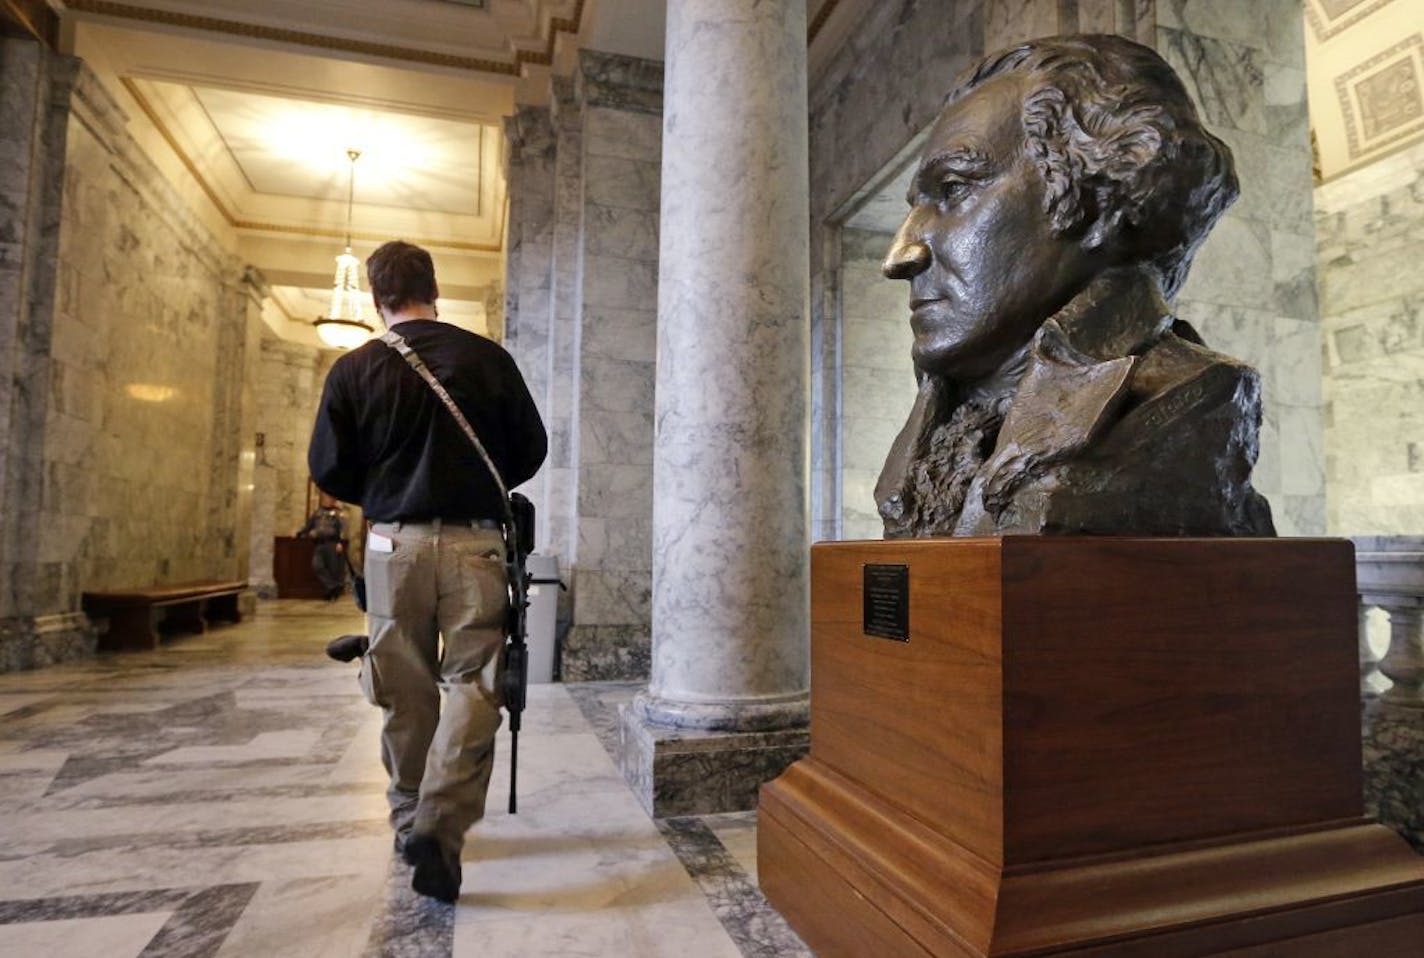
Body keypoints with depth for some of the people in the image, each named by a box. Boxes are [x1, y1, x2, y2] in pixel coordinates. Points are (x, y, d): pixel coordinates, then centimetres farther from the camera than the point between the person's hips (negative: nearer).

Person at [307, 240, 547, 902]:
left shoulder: (354, 370, 2)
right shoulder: (488, 359, 1)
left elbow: (328, 469, 4)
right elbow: (531, 450, 6)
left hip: (394, 544, 2)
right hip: (475, 542, -1)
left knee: (405, 691, 14)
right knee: (472, 685, 4)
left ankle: (409, 820, 28)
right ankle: (441, 824, -8)